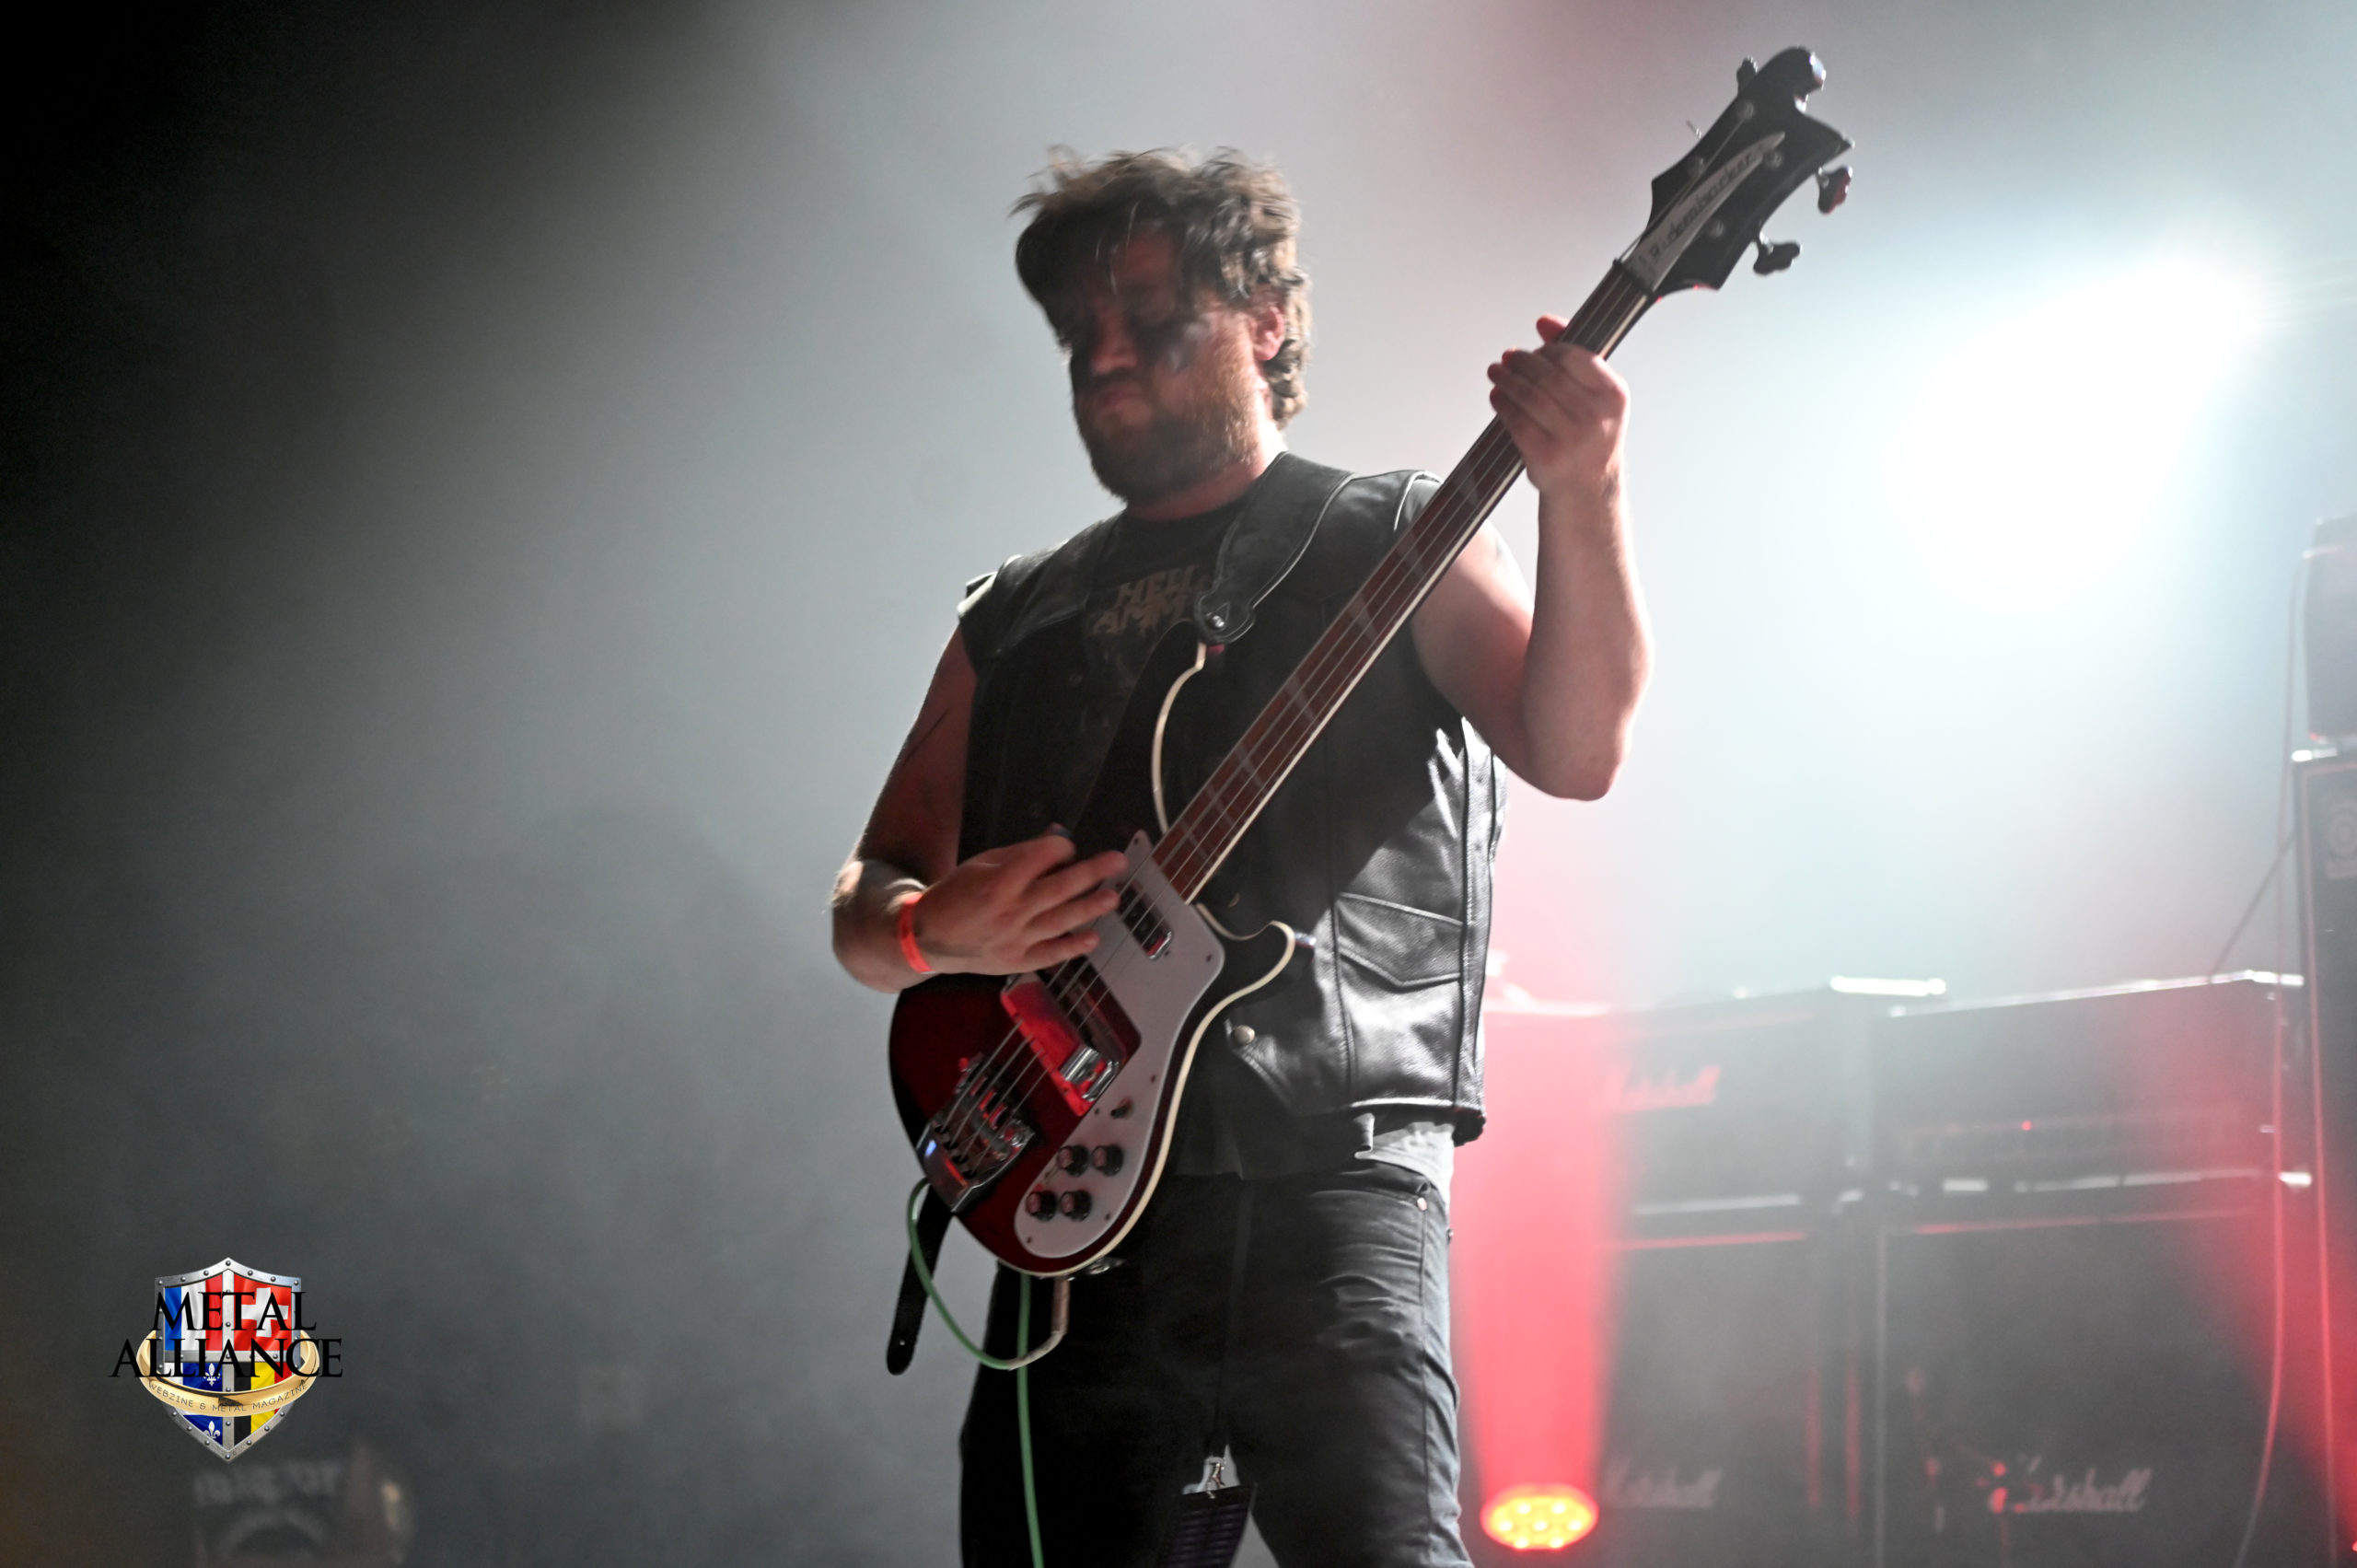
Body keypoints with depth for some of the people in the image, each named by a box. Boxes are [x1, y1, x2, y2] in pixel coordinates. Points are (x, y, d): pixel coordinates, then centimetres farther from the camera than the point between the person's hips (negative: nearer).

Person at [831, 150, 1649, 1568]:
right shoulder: (1015, 624, 20)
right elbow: (866, 906, 20)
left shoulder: (1388, 546, 9)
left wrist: (1581, 495, -22)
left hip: (1329, 1192, -4)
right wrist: (936, 929, -5)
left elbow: (1579, 750, -7)